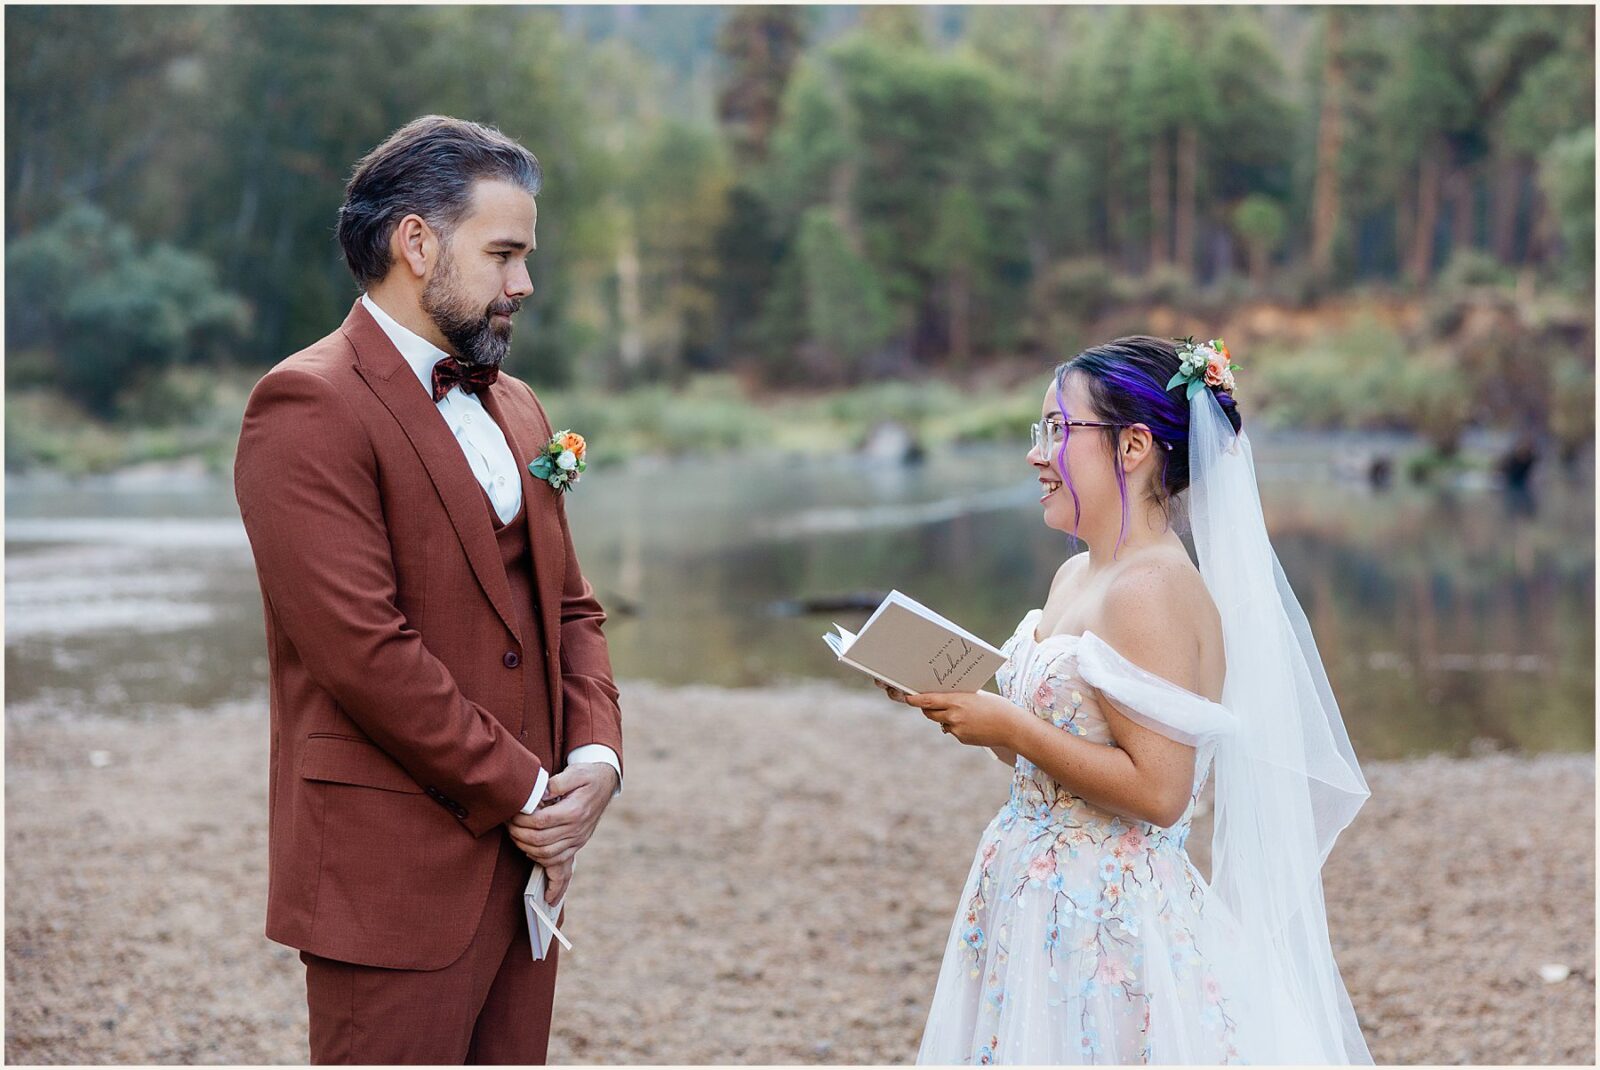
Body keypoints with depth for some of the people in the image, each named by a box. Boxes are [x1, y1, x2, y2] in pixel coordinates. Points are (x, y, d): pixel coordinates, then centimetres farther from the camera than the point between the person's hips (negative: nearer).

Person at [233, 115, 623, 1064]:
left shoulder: (513, 408, 18)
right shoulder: (310, 408, -11)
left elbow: (571, 607, 20)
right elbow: (364, 649, -19)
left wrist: (596, 755, 1)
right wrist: (521, 790, -12)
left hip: (521, 860, 8)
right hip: (393, 876, -8)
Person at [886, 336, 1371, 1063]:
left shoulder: (1152, 590, -18)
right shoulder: (1076, 577, 10)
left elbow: (1158, 791, -24)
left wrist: (1009, 726, -19)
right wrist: (960, 701, 3)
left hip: (1115, 934, -9)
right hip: (1038, 918, 9)